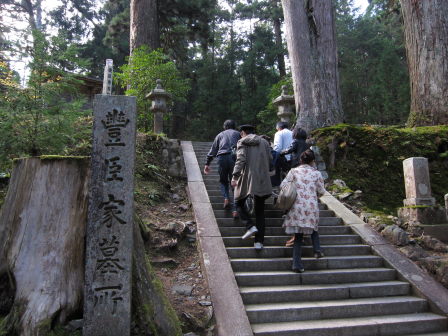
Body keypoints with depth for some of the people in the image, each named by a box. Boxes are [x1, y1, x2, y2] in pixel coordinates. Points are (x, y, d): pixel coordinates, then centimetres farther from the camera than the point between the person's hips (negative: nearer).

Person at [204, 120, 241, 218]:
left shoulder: (220, 135, 22)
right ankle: (235, 209, -3)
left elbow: (212, 150, 19)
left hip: (222, 158, 1)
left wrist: (207, 164, 21)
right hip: (235, 158, 0)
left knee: (223, 181, 20)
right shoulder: (238, 134, 20)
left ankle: (226, 198, -5)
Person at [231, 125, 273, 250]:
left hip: (247, 178, -4)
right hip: (262, 180, 4)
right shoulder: (264, 142, 12)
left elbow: (240, 160, -13)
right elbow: (270, 159, 9)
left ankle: (250, 226, -6)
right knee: (260, 210, 9)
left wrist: (235, 176, -17)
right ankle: (259, 241, 8)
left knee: (239, 203, 16)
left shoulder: (242, 142, -1)